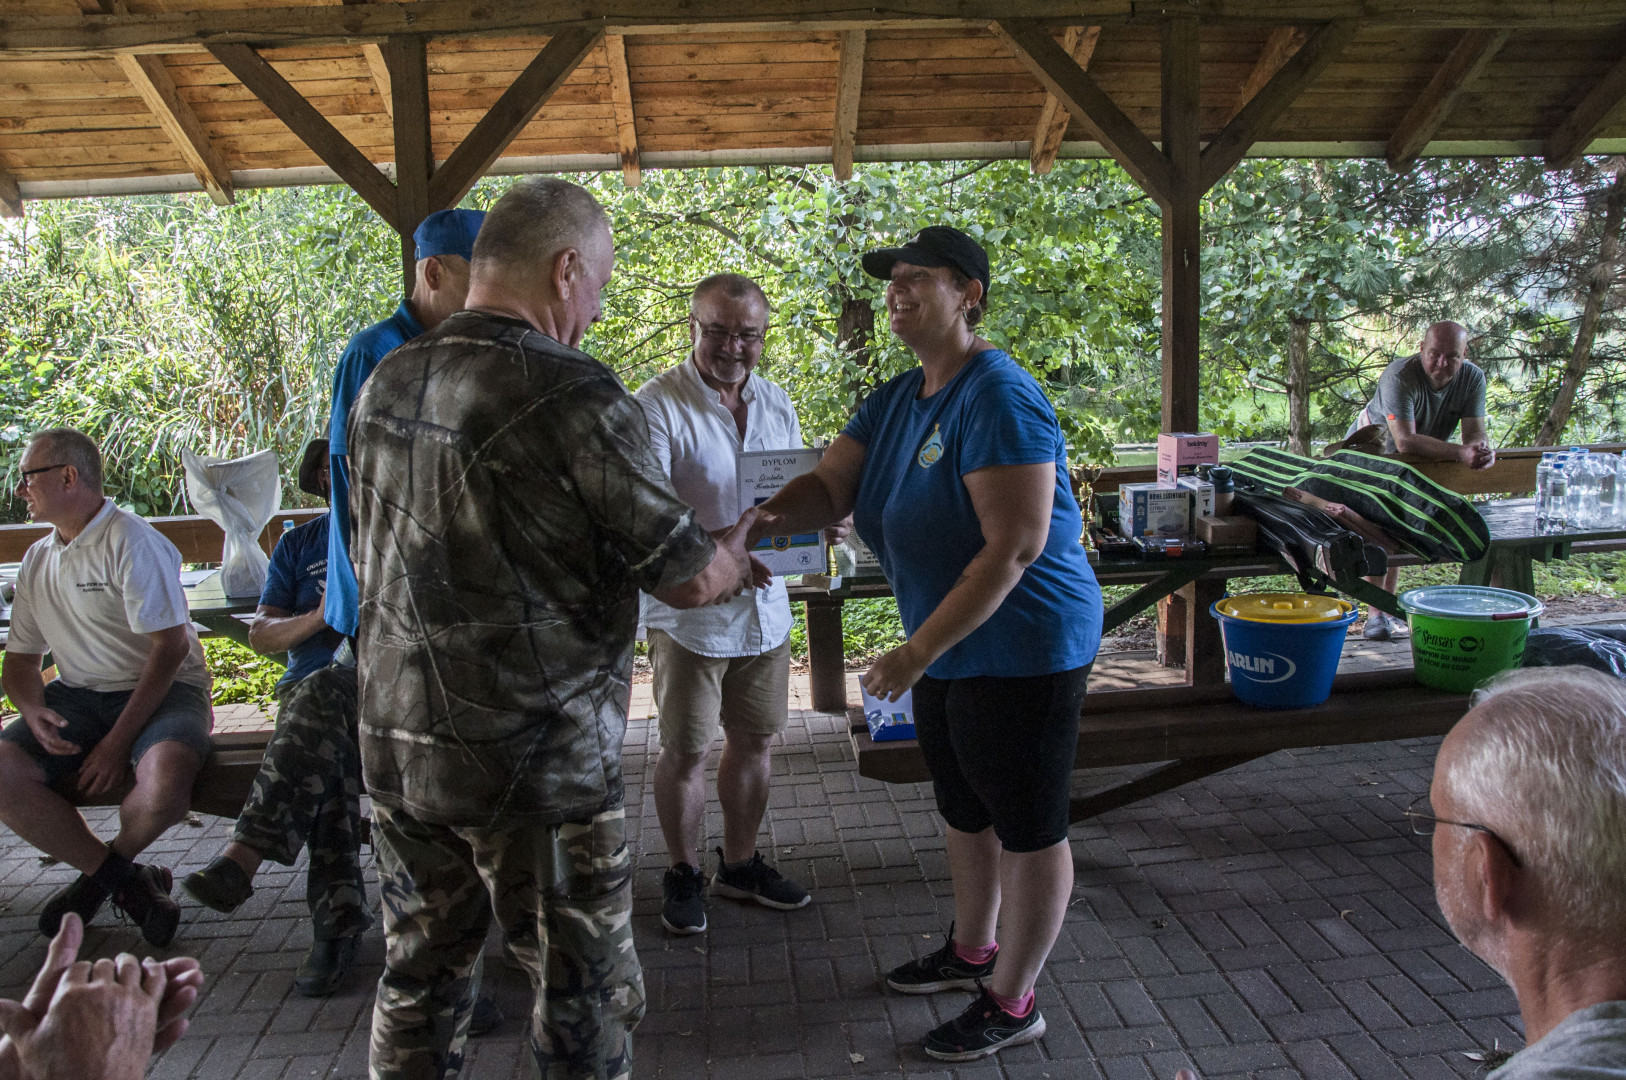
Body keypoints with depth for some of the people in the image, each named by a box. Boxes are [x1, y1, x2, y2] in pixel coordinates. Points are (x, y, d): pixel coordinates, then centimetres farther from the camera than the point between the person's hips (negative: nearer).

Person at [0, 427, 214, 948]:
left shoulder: (132, 542, -12)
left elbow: (169, 648, -17)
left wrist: (119, 741, -20)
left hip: (162, 689, -6)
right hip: (77, 694, 7)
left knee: (165, 781, -35)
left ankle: (103, 871, 1)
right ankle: (126, 880, -6)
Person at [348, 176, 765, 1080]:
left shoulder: (384, 386, 5)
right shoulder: (576, 396, -19)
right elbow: (691, 578, -13)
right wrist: (734, 548, 10)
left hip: (399, 749, 7)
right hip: (537, 765, -7)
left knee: (420, 981, 23)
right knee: (587, 1001, 12)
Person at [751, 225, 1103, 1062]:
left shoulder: (999, 399, -23)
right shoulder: (895, 401, 6)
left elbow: (1012, 549, -28)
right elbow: (830, 486, 0)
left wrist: (914, 654, -27)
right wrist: (769, 517, -23)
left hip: (1021, 652, -9)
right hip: (950, 648, 9)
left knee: (1027, 827, 8)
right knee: (966, 811, 23)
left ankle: (1012, 1001, 25)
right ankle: (970, 953, 45)